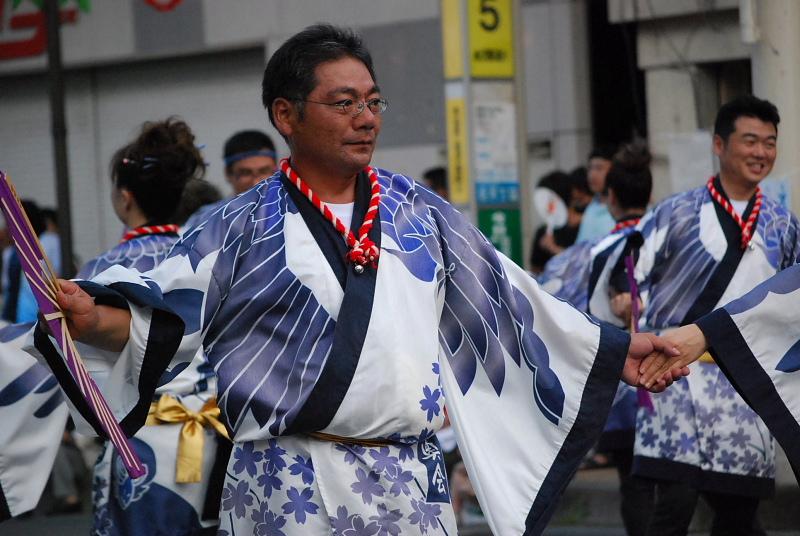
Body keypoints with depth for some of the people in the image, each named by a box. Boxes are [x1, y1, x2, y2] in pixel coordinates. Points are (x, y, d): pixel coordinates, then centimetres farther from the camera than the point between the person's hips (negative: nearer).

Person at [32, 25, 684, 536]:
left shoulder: (419, 211, 12)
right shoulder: (244, 226, 3)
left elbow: (509, 305, 18)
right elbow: (156, 319, -4)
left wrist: (617, 351, 19)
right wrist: (93, 319, -25)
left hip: (410, 482, 3)